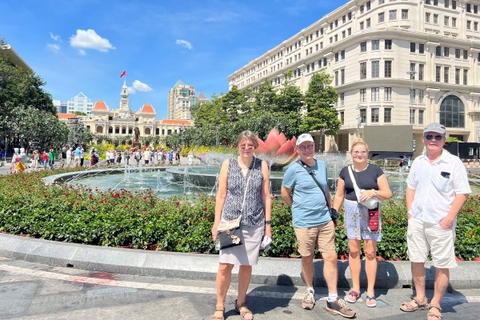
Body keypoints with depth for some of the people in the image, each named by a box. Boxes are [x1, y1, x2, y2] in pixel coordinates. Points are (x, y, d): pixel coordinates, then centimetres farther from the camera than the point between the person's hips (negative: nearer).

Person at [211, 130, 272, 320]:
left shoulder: (262, 166, 2)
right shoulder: (228, 164, 0)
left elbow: (266, 196, 4)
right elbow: (221, 195, 2)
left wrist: (268, 223, 2)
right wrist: (216, 222, 1)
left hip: (254, 224, 1)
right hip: (229, 221, -1)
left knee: (246, 265, 11)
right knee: (225, 265, -2)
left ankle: (241, 304, 31)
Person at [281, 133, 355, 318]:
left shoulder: (322, 166, 6)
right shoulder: (294, 169, -10)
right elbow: (285, 193, 0)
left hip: (325, 220, 4)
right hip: (304, 222, -4)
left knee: (331, 257, 2)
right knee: (307, 259, 11)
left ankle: (333, 300, 13)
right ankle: (310, 291, 34)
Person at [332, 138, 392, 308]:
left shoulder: (375, 170, -3)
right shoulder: (345, 171, 4)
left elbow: (388, 193, -3)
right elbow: (339, 195, 10)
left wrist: (373, 192, -22)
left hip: (370, 213, -2)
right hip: (351, 212, 2)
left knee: (370, 252, 4)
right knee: (353, 250, 9)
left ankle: (370, 291, 18)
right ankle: (355, 288, 24)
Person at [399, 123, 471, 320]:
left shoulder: (454, 162, -7)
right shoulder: (418, 162, 7)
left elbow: (462, 193, -9)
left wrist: (450, 217, -16)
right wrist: (409, 211, 5)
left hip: (441, 223, -4)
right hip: (416, 221, 5)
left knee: (442, 265, 5)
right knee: (416, 260, 13)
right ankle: (420, 298, 30)